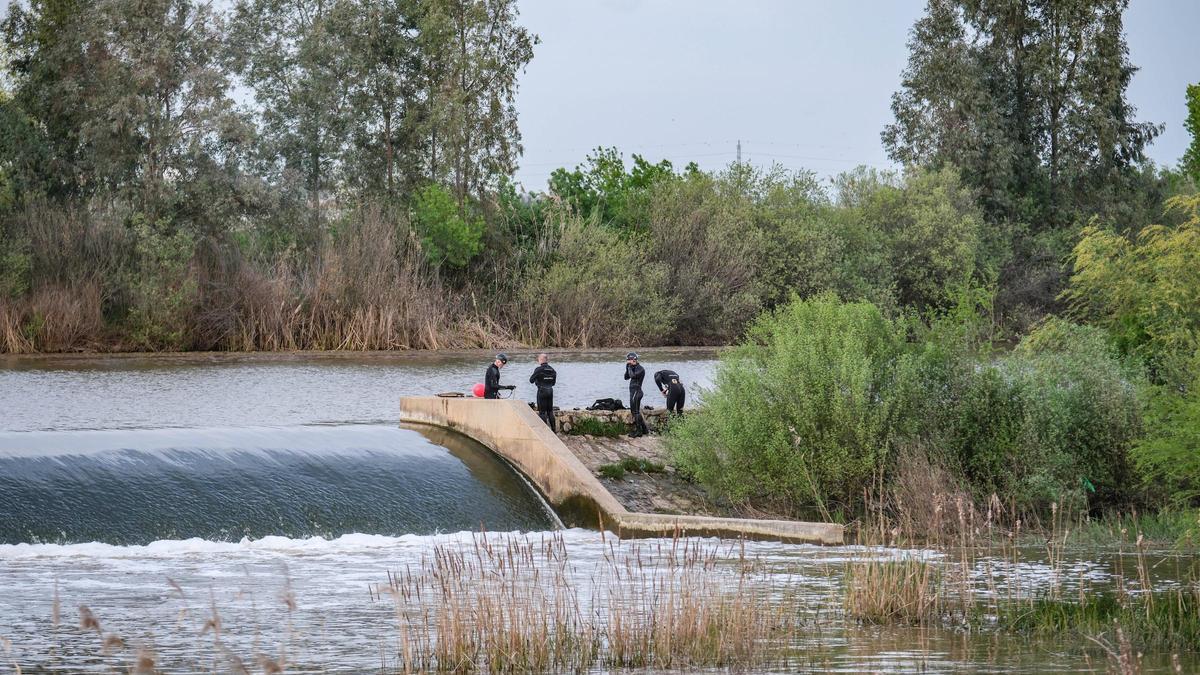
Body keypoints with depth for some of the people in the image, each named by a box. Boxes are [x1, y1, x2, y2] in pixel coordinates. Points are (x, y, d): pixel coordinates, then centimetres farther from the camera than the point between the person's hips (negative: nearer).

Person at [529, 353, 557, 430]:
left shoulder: (539, 369, -13)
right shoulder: (552, 369, 5)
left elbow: (531, 380, -9)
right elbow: (553, 382, 12)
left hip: (542, 391, -6)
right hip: (550, 390, 6)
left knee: (542, 412, 0)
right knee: (550, 411, 15)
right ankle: (553, 429, 16)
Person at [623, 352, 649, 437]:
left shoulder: (640, 369, -13)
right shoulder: (634, 368, 15)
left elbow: (633, 375, -28)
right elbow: (626, 377, 16)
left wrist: (629, 367, -14)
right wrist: (627, 368, 3)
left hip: (636, 392, -10)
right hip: (633, 392, 10)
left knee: (635, 412, -9)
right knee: (637, 412, 14)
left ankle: (638, 431, -6)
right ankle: (644, 429, 21)